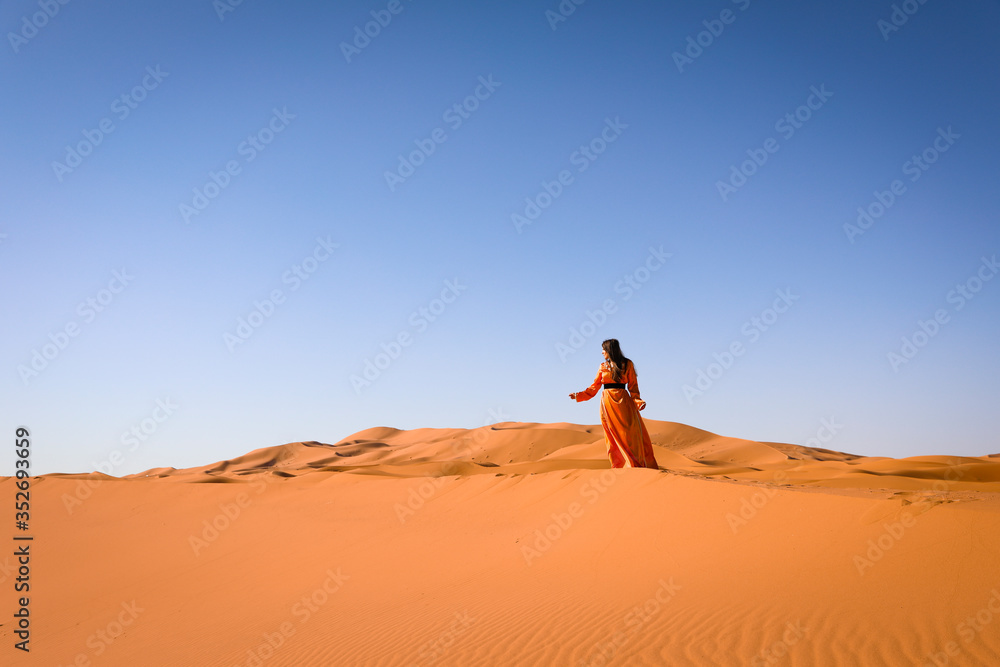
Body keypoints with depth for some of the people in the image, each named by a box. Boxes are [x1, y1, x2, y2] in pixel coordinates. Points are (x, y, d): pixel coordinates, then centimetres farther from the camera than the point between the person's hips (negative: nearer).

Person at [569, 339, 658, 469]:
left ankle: (639, 464, -5)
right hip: (608, 403, 2)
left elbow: (633, 386, 4)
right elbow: (594, 388, 16)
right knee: (615, 436, -1)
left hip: (623, 401, -2)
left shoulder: (627, 364, 4)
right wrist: (578, 395, 14)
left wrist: (637, 400, -11)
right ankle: (620, 465, 2)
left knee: (632, 433, -8)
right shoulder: (603, 367, 11)